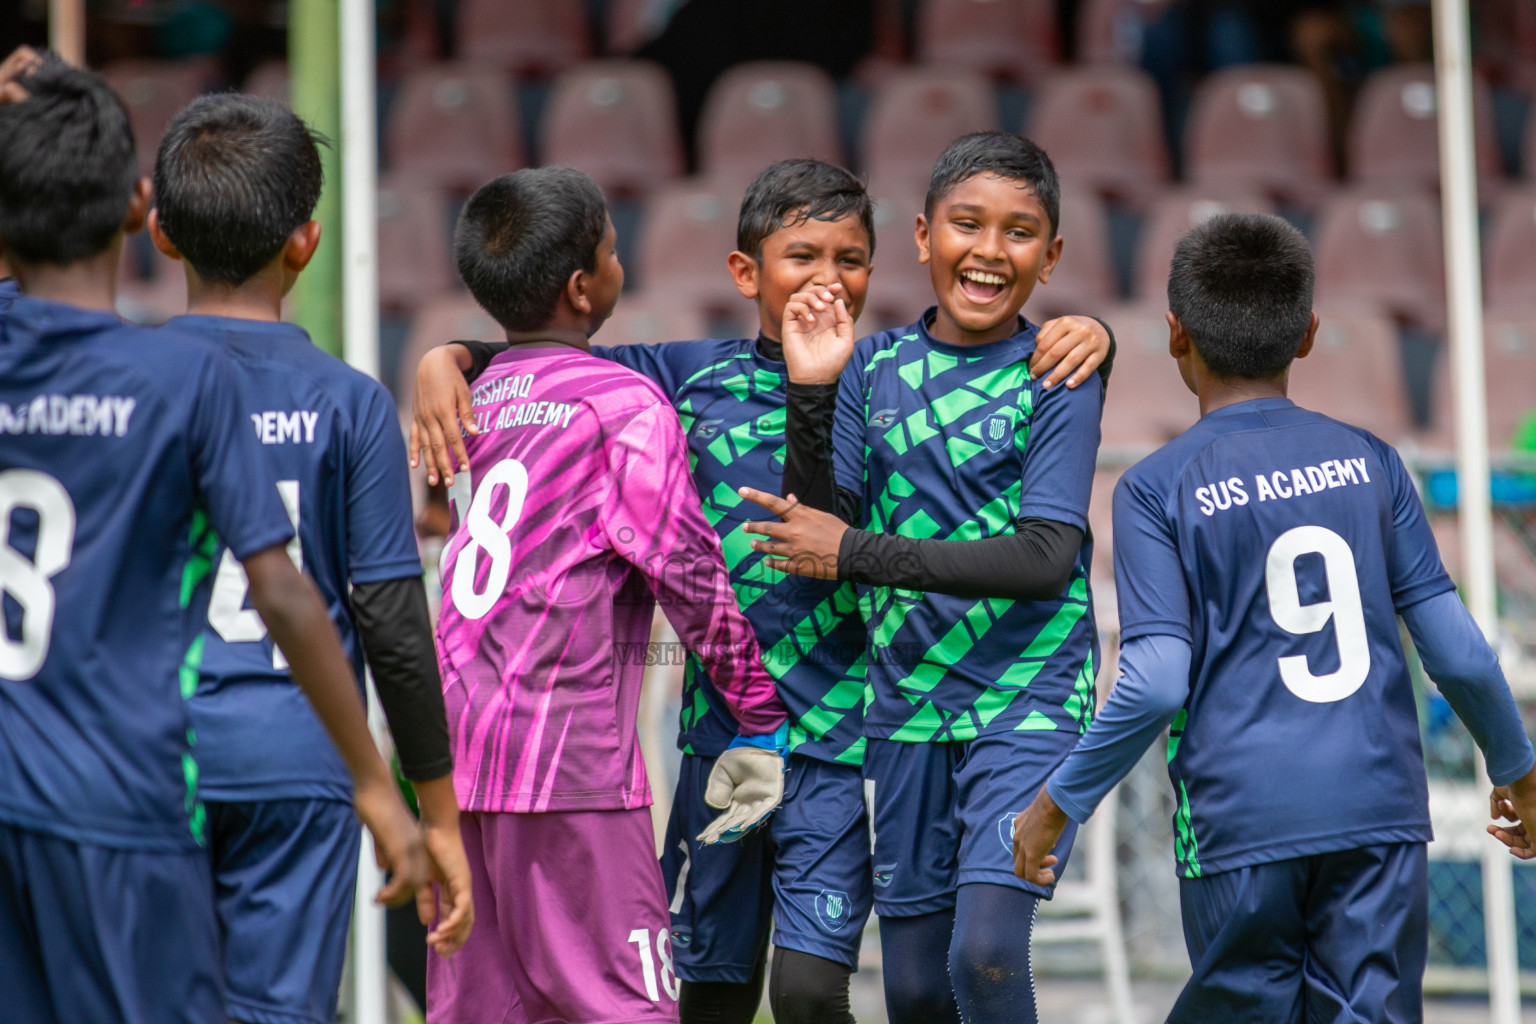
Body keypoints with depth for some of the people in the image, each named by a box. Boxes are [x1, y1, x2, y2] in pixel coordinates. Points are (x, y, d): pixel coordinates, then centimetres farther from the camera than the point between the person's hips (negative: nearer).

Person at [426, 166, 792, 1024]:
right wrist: (764, 722, 3)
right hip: (569, 760, -7)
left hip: (456, 758, 7)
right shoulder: (627, 404, -6)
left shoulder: (476, 403, 15)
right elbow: (691, 576, -6)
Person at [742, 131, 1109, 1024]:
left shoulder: (1056, 376, -5)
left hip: (1028, 704, -4)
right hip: (907, 711, 4)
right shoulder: (876, 367, 6)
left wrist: (856, 554, -16)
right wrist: (811, 394, -12)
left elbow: (1045, 557, -15)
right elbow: (820, 532, 1)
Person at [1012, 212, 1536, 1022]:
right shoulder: (1367, 462, 7)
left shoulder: (1156, 490, -2)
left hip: (1240, 826, -2)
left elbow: (1157, 683, -11)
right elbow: (1457, 651, 5)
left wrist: (1060, 801, 1)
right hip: (1381, 811, 2)